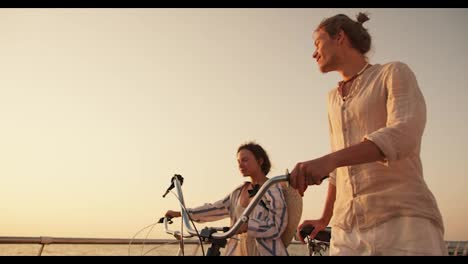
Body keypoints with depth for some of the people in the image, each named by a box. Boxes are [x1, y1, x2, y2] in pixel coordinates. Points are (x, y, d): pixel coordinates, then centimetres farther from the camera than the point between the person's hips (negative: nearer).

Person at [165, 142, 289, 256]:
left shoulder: (275, 190, -9)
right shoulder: (239, 192, 9)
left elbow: (276, 227, -16)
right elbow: (215, 209, 10)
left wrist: (247, 225, -31)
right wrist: (179, 213, 7)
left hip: (266, 251, -5)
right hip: (239, 249, 6)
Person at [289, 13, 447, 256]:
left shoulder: (396, 73, 2)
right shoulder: (334, 98, 22)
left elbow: (405, 134, -18)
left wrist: (328, 159, -33)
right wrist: (324, 220, 31)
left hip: (405, 220, -6)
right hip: (347, 229, 6)